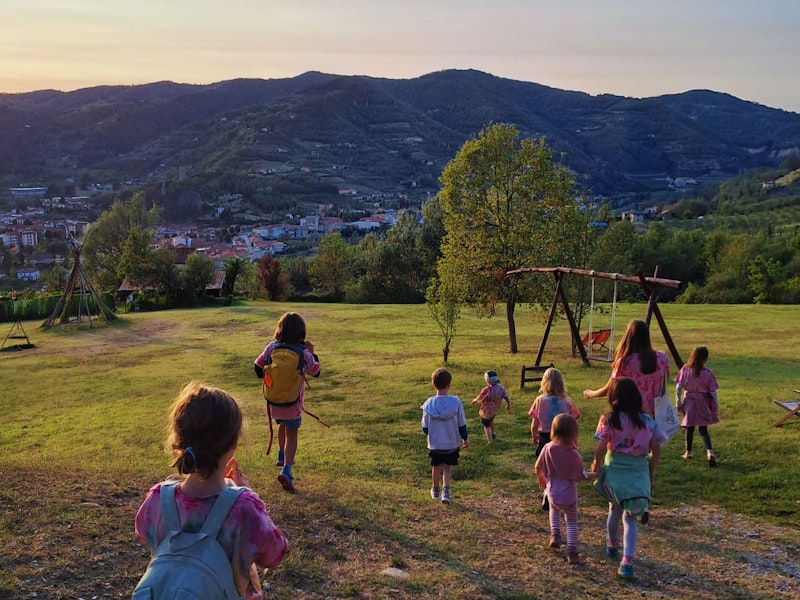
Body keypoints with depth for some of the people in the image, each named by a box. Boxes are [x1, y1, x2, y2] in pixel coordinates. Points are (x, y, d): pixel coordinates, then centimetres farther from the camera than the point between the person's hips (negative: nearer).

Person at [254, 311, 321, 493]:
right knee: (291, 433, 4)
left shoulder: (272, 347, -7)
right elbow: (315, 372, -3)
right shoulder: (303, 352, -15)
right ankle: (286, 470, -12)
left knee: (283, 425, 29)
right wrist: (312, 353, 8)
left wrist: (264, 377, 22)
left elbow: (258, 365, 2)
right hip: (293, 401, -4)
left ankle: (282, 456, 47)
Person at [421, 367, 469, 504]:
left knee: (436, 467, 21)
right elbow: (462, 425, -6)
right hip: (452, 443, -1)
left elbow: (425, 428, -5)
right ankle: (446, 491, 0)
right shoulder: (456, 402, -17)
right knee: (447, 467, 16)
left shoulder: (429, 403, -15)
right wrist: (465, 439, 11)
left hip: (435, 444, 1)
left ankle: (435, 490, 38)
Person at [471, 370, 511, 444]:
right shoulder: (501, 388, -16)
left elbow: (478, 400, -19)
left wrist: (474, 402, 5)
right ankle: (493, 435, 50)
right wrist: (508, 406, 14)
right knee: (491, 420, 35)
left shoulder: (487, 390, -33)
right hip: (495, 411, 6)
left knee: (486, 426, 18)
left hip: (486, 411, -6)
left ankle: (490, 442, 19)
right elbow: (507, 399, -6)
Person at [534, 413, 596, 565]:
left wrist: (542, 477, 20)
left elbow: (538, 468, -1)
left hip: (552, 494, 3)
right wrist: (595, 474, 1)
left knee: (554, 509, 36)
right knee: (572, 522, 17)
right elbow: (580, 476, -16)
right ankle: (572, 553, 13)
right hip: (569, 495, -3)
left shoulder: (547, 448, -12)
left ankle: (555, 535, 24)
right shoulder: (573, 454, -22)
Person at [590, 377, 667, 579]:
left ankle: (612, 546, 44)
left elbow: (601, 448, -15)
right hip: (638, 473, 0)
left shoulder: (608, 420, -12)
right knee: (630, 517, 7)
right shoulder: (647, 421, -4)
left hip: (614, 470, 0)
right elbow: (655, 448, 1)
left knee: (615, 509, 23)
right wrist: (651, 472, 16)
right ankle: (627, 561, -5)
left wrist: (596, 463, 2)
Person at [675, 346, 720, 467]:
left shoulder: (685, 369, -10)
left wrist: (678, 403, 4)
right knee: (703, 429, 10)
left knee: (690, 428, 16)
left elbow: (678, 388, -6)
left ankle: (688, 452, 26)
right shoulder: (708, 373, -14)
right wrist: (716, 408, 3)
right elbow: (713, 393, -8)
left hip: (689, 402, 1)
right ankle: (709, 452, -10)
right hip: (703, 404, -1)